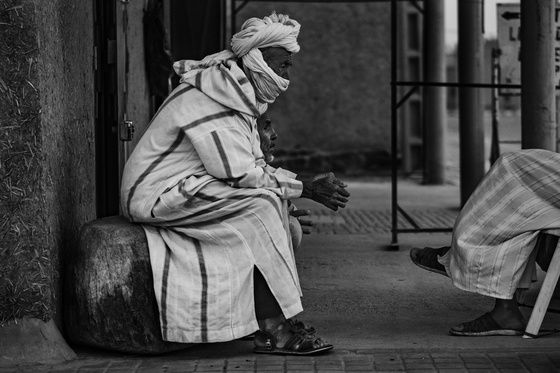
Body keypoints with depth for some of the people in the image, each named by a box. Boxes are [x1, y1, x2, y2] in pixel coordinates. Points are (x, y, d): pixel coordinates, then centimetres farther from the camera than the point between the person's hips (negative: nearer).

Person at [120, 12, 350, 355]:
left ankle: (282, 319, -6)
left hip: (185, 190, 10)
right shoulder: (208, 100, -21)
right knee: (259, 204, -22)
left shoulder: (239, 96, 12)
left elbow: (256, 168, 11)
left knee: (274, 201, 0)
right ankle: (275, 330, -21)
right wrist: (306, 188, -17)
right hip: (157, 195, -10)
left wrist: (312, 185, -4)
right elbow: (242, 174, -24)